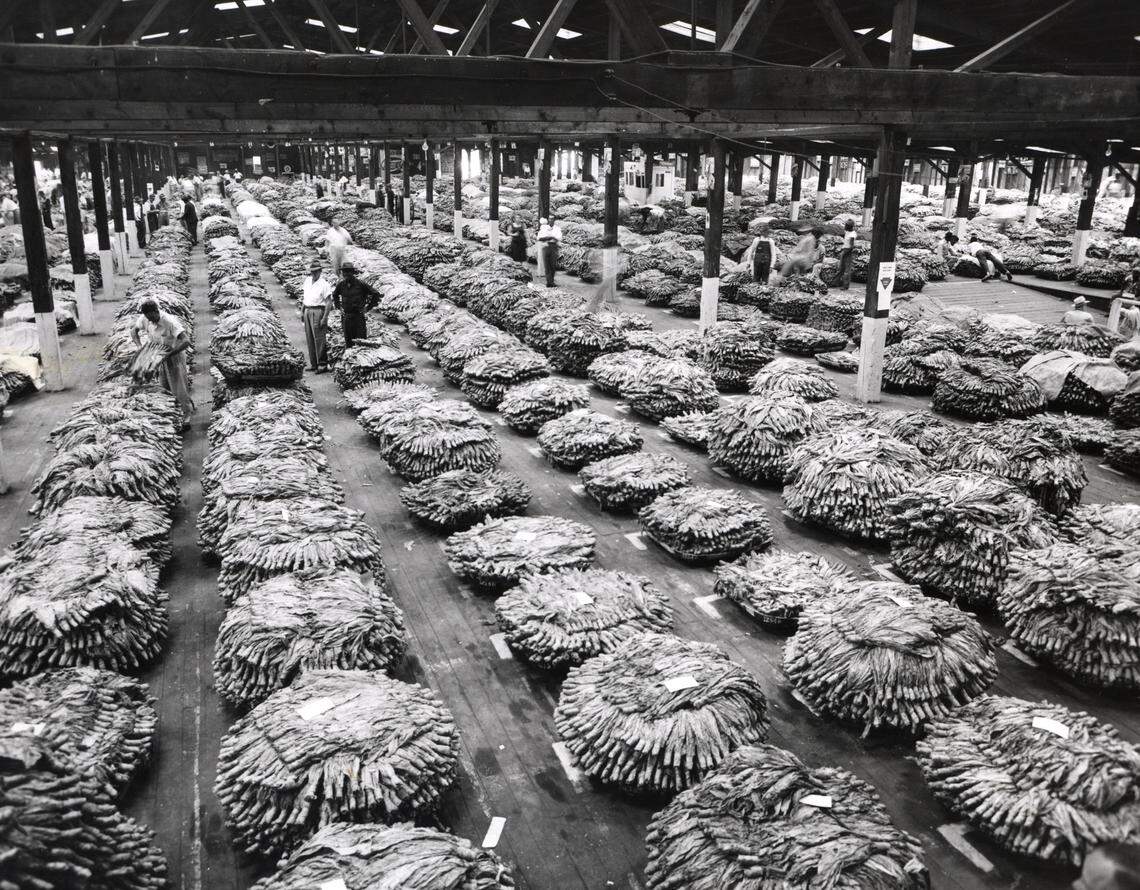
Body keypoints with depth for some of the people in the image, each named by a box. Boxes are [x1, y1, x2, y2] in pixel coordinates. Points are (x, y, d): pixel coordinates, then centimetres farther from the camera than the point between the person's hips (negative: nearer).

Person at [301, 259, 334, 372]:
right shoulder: (307, 280, 12)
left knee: (319, 339, -8)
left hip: (318, 311, -7)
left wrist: (324, 318, -19)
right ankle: (313, 364, 18)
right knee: (309, 339, 10)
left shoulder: (324, 284, -10)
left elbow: (329, 303, -13)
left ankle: (323, 364, -2)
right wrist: (302, 310, 18)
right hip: (307, 311, 8)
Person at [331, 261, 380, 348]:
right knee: (348, 340, 8)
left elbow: (375, 294, -1)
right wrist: (338, 306, 16)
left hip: (358, 315, -4)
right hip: (346, 317, 4)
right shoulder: (341, 284, 4)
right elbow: (335, 295, 26)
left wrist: (368, 307, 1)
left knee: (361, 341, -3)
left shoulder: (360, 284, -8)